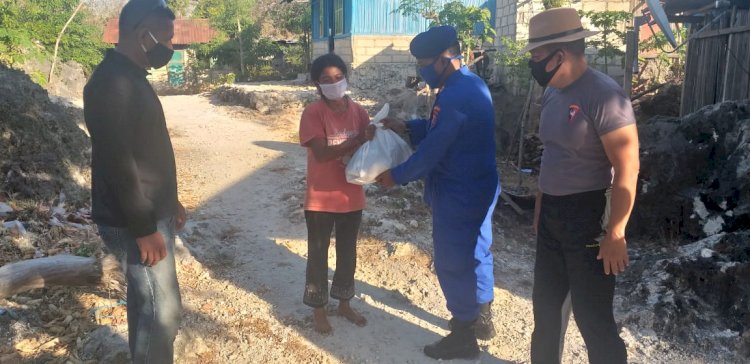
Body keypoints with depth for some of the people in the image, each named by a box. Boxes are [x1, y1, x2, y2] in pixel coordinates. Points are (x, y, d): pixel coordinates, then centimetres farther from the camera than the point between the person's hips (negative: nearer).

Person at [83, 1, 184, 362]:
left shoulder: (132, 78, 12)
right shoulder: (111, 82, -19)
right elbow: (117, 162, -23)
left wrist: (169, 201, 22)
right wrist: (144, 229, -22)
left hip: (154, 213, 10)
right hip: (136, 223, -10)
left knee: (147, 304, 18)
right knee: (161, 309, -2)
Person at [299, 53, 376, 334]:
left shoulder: (358, 111, 1)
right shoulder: (312, 113, -13)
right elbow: (321, 153, -22)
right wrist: (358, 140, -29)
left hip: (352, 197, 5)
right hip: (321, 199, -4)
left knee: (348, 253, 17)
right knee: (318, 255, 10)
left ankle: (344, 303, 37)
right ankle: (318, 309, 28)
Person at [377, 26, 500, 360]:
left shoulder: (455, 95, -25)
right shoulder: (471, 84, 9)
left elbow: (431, 150, -22)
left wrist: (397, 176, -9)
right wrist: (406, 127, 9)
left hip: (458, 194, -10)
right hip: (478, 188, 10)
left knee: (453, 262, 3)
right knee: (476, 252, 21)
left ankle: (463, 337, 18)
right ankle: (481, 318, 38)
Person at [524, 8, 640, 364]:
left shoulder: (603, 95, -19)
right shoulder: (553, 94, 7)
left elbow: (627, 169, -20)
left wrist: (615, 234, -20)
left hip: (588, 217, -8)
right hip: (552, 215, 8)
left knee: (592, 316, 2)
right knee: (545, 303, 20)